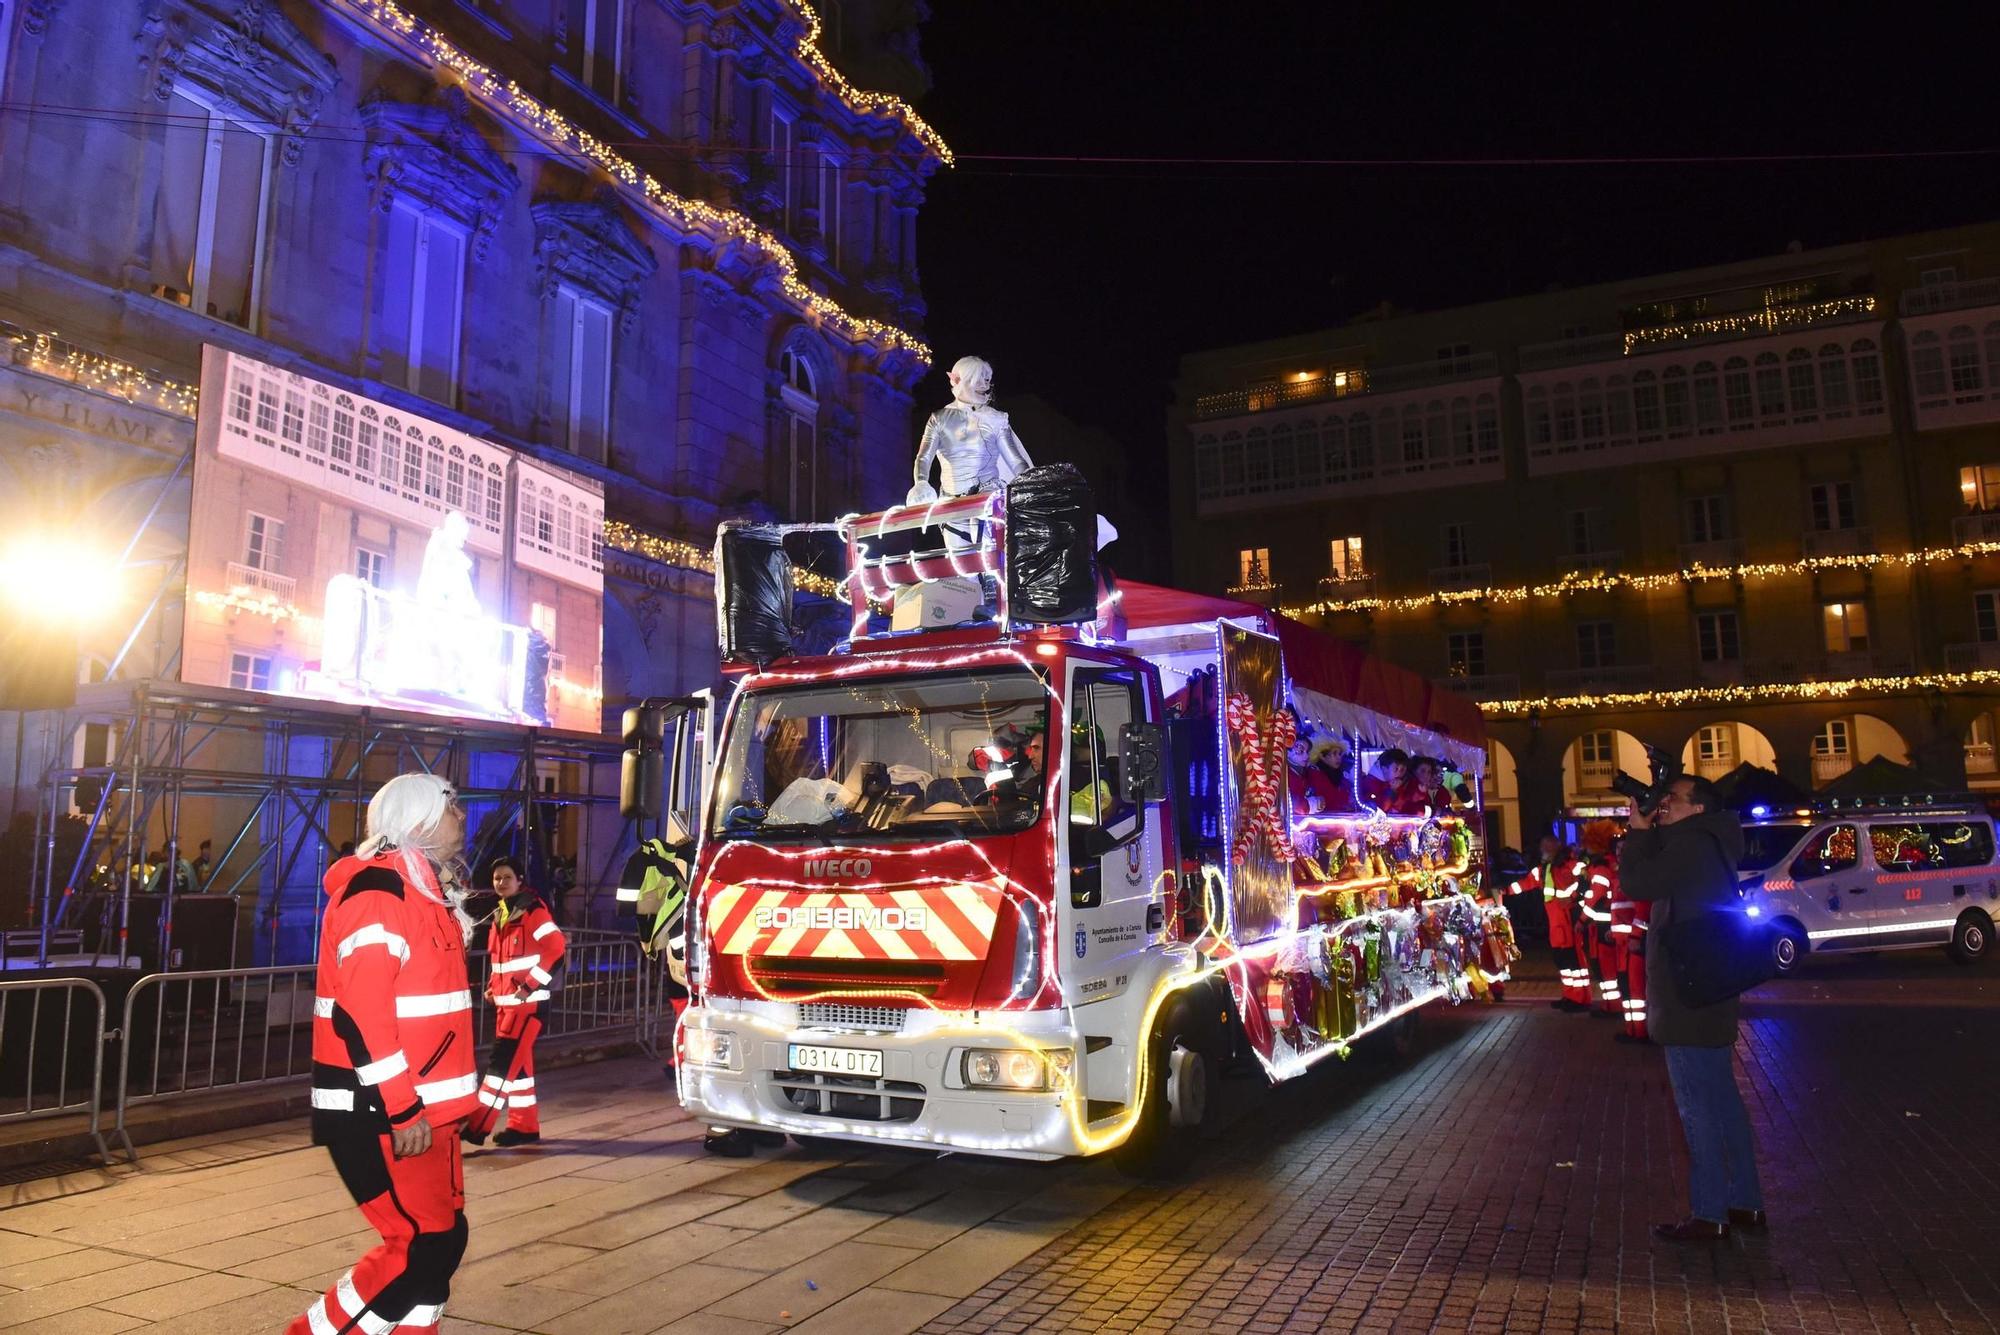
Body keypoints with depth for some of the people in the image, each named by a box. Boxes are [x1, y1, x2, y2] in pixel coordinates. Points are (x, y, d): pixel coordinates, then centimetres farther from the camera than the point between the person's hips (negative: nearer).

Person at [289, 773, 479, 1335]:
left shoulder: (426, 890, 15)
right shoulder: (378, 888, -16)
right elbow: (360, 1012, -23)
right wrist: (402, 1110, -22)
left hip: (422, 1107, 10)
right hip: (377, 1113, -10)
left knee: (439, 1239, 11)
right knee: (426, 1243, -7)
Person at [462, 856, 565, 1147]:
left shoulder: (533, 910, -11)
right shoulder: (499, 915, 15)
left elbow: (555, 947, -19)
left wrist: (529, 985, -19)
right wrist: (492, 987, 9)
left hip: (528, 1000, -9)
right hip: (505, 1001, 9)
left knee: (502, 1061, -9)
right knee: (517, 1063, 11)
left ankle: (477, 1126, -6)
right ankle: (525, 1126, 18)